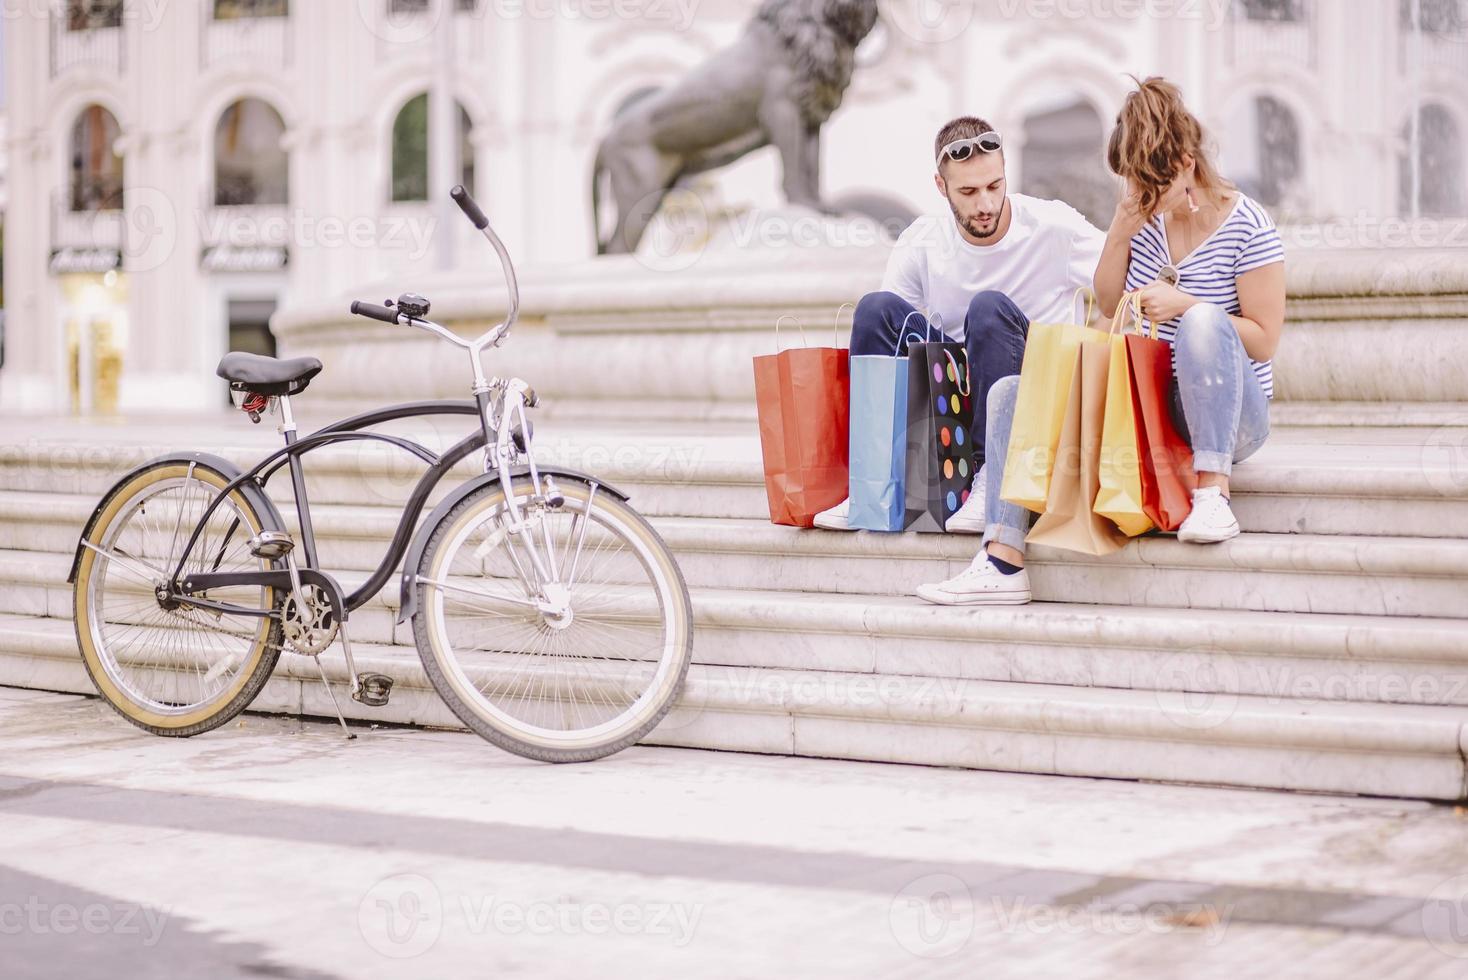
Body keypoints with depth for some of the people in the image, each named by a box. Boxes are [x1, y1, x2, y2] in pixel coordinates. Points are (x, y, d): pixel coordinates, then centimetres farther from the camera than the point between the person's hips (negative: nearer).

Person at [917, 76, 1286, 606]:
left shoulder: (1245, 225, -10)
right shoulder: (1146, 217, 5)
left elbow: (1264, 338, -11)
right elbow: (1108, 307, 11)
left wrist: (1185, 305, -22)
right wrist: (1118, 236, -4)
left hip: (1227, 417, -6)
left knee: (1204, 322, -38)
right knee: (1010, 393, -7)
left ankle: (1213, 491, -34)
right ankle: (1003, 562, -21)